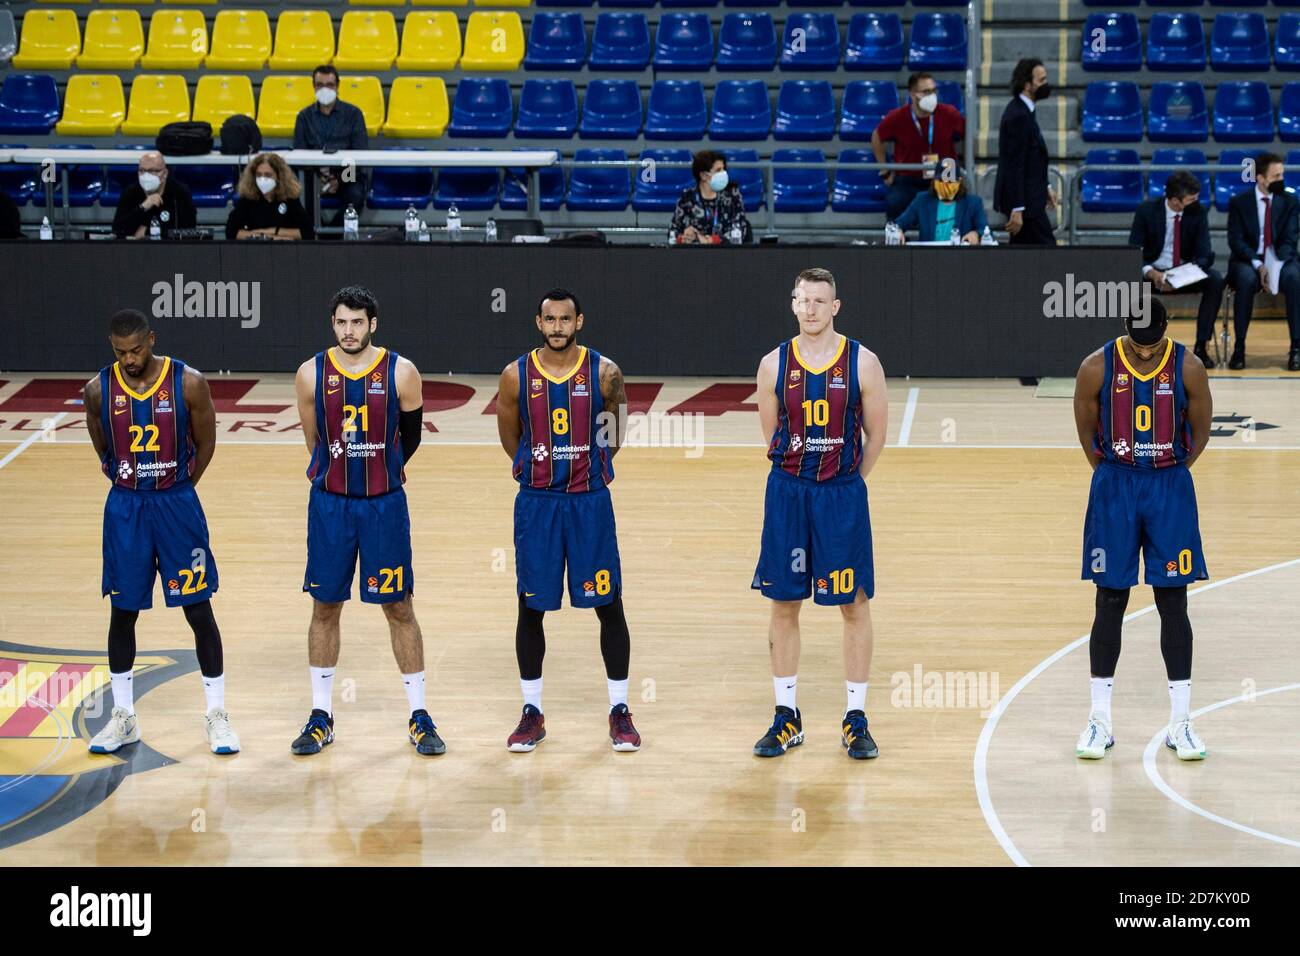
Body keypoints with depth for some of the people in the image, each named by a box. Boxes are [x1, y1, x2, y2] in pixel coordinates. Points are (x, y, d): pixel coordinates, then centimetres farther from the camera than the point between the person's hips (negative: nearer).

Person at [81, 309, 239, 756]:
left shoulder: (189, 383, -11)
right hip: (124, 507, 2)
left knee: (199, 610, 2)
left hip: (177, 504, -2)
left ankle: (217, 716, 12)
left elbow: (205, 444, 1)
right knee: (122, 613, 8)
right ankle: (123, 718, 20)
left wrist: (176, 488, 6)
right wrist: (128, 483, 9)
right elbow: (102, 449, 10)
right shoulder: (98, 389, -5)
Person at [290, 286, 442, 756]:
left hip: (385, 504, -1)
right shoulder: (311, 374, -4)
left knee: (399, 607, 4)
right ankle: (321, 717, 18)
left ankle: (419, 716, 13)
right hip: (329, 504, 1)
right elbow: (315, 440, 9)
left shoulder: (401, 373, -7)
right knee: (325, 608, 7)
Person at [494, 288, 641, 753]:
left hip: (590, 500, 0)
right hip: (536, 501, 1)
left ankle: (619, 711, 13)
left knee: (609, 606, 2)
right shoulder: (516, 375, -4)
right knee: (531, 608, 5)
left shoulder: (604, 372, -5)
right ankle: (532, 713, 16)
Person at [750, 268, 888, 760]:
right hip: (786, 492, 2)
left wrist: (843, 480, 8)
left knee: (854, 604, 2)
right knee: (783, 604, 6)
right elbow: (771, 434, 10)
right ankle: (787, 718, 17)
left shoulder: (862, 362, -4)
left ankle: (856, 719, 11)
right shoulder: (774, 364, 0)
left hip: (843, 493, -2)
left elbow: (876, 434, 4)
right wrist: (800, 476, 10)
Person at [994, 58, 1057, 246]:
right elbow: (1014, 166, -23)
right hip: (1025, 201, -10)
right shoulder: (1019, 116, -21)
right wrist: (1017, 209, -23)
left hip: (1026, 195, 10)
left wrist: (1044, 187, 24)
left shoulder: (1022, 110, 10)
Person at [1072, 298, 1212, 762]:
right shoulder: (1097, 368, -8)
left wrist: (1169, 475, 7)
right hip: (1114, 489, 0)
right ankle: (1100, 721, 10)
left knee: (1173, 605, 2)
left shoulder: (1188, 368, -7)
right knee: (1110, 602, 3)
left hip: (1170, 488, 0)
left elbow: (1200, 432, 5)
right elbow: (1086, 430, 5)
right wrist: (1113, 476, 6)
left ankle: (1180, 724, 8)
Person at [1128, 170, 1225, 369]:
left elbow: (1204, 254, -10)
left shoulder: (1198, 212, -6)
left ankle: (1200, 347, -22)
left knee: (1215, 281, -29)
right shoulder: (1146, 210, -10)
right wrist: (1151, 273, -32)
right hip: (1152, 272, -1)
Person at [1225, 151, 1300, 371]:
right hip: (1247, 261, -1)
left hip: (1281, 260, 1)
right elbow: (1236, 241, -6)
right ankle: (1239, 347, -27)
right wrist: (1258, 265, -22)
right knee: (1247, 279, -36)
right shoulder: (1239, 202, -1)